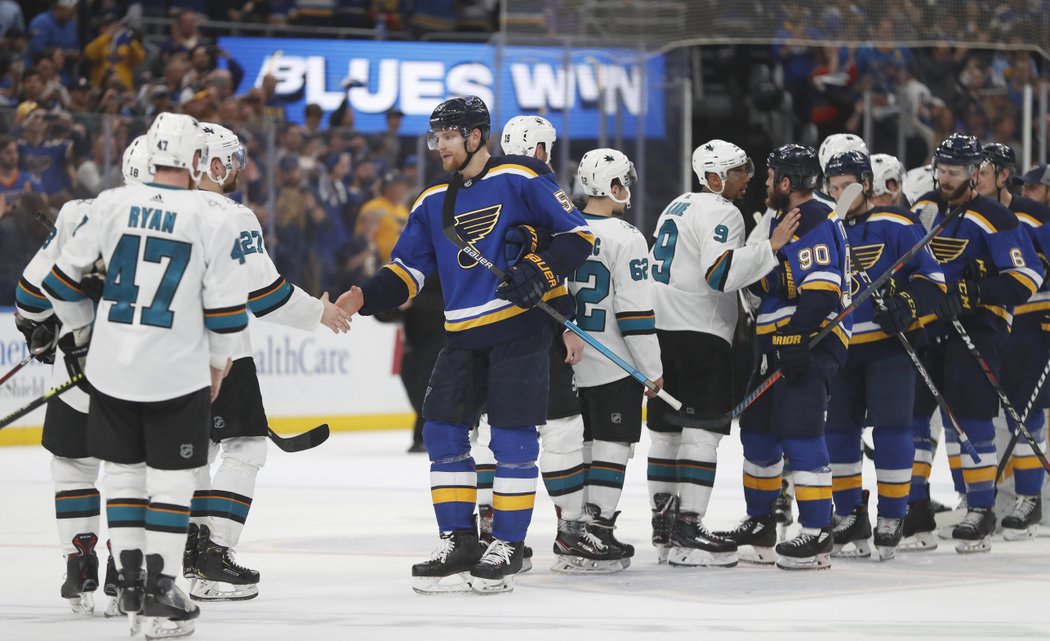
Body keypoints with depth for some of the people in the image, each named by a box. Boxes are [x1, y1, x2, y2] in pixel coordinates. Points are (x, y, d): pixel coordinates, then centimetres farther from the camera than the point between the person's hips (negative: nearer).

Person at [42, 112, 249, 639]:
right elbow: (227, 306, -5)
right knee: (171, 478, 5)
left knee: (123, 470, 16)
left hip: (111, 368, 3)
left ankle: (129, 577, 17)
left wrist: (78, 331, 23)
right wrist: (217, 365, 11)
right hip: (177, 372, -3)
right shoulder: (210, 217, -7)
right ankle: (159, 590, 0)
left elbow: (64, 277, 7)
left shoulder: (112, 204, 0)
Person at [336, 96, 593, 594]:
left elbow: (577, 234, -6)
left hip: (519, 328, -6)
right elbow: (407, 268, 11)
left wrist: (541, 273, -20)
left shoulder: (520, 180, -7)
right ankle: (459, 543, 11)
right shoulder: (433, 201, 12)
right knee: (443, 433, 3)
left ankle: (507, 546, 4)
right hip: (463, 336, 6)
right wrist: (367, 298, -5)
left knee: (512, 439, -5)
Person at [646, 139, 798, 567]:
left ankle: (664, 525, 17)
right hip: (700, 335, -10)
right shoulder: (720, 213, -12)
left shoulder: (678, 207, 19)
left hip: (663, 330, 10)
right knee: (703, 430, -10)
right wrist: (771, 247, -27)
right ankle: (687, 531, -16)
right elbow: (721, 272, -26)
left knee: (668, 429, 13)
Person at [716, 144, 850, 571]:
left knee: (799, 435, -14)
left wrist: (794, 339, -27)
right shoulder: (783, 219, 18)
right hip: (781, 342, 11)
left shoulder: (815, 226, -16)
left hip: (810, 344, -11)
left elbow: (821, 293, -24)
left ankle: (817, 536, -11)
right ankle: (759, 527, 24)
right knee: (758, 430, 14)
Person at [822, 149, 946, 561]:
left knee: (891, 429, -8)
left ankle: (891, 521, 0)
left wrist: (906, 305, -22)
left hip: (890, 343, -5)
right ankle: (851, 522, 15)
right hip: (838, 346, 5)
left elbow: (932, 278, -6)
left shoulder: (897, 225, -7)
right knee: (838, 431, 5)